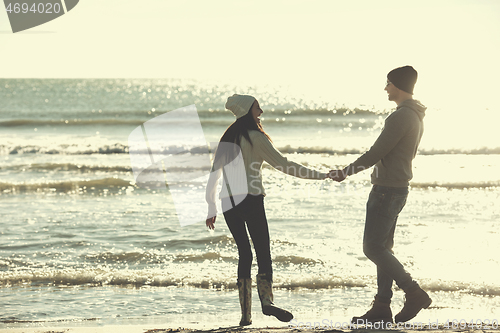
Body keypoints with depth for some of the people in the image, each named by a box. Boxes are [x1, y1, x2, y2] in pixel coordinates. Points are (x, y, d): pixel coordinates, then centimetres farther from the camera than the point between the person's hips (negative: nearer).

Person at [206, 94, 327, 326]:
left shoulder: (227, 138, 13)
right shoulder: (255, 137, -5)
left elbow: (214, 175, 15)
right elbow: (284, 165, -6)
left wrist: (211, 209, 22)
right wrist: (321, 175, -1)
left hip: (228, 203, 6)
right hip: (250, 200, -6)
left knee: (244, 253, 10)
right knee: (263, 252, -5)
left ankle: (245, 313, 4)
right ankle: (266, 300, -25)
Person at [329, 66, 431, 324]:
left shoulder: (401, 117, -19)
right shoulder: (415, 117, 13)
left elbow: (376, 153, -19)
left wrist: (344, 173, -9)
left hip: (387, 191, -10)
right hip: (397, 187, 10)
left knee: (373, 248, -7)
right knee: (383, 248, 11)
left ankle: (414, 294, -8)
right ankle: (381, 307, 11)